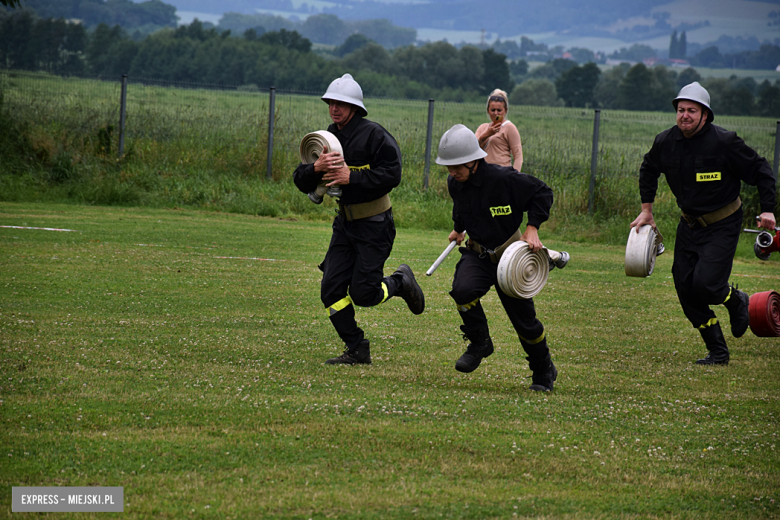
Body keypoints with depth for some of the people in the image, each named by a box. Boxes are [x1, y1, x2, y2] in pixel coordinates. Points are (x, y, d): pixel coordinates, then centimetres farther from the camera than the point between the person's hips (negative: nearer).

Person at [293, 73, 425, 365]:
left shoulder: (374, 136, -14)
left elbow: (391, 175, -22)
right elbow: (301, 182, 2)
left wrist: (351, 177, -26)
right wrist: (316, 168, -20)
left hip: (375, 226, -6)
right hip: (345, 224, 6)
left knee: (363, 294, -8)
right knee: (331, 290, -3)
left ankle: (401, 282, 23)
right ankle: (357, 351, 7)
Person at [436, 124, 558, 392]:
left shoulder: (503, 178, -22)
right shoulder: (455, 184, -4)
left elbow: (542, 193, -10)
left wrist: (532, 228, -17)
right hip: (478, 255, 4)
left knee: (524, 320, 2)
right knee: (463, 289, -29)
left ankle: (544, 371, 27)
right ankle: (480, 342, -4)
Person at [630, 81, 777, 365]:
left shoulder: (724, 142, -19)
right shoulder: (665, 142, -5)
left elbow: (760, 170, -9)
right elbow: (648, 171, 18)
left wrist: (767, 209, -15)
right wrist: (646, 210, 15)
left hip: (723, 225, -5)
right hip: (689, 223, 5)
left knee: (705, 284, -19)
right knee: (685, 288, 0)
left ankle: (736, 300, 17)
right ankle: (718, 352, 13)